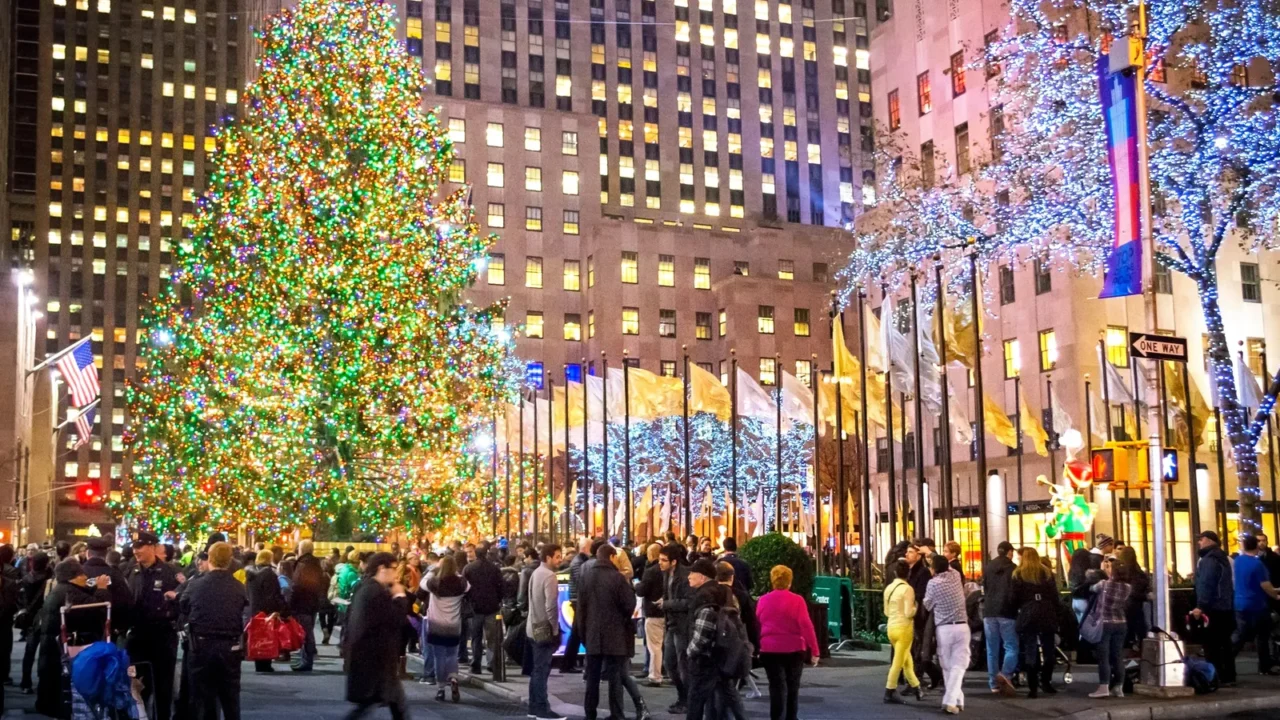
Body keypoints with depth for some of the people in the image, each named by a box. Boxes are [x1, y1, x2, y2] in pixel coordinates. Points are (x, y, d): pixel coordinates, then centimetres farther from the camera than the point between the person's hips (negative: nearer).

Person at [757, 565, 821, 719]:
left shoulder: (763, 600, 3)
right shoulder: (797, 600, -7)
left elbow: (756, 626, 11)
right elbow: (806, 626, -12)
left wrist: (757, 648, 23)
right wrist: (815, 650, -10)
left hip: (770, 650, 1)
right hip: (794, 650, -1)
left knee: (777, 688, 2)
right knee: (793, 688, 14)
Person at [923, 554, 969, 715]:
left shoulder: (933, 583, -7)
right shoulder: (956, 576, 2)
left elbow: (928, 606, 4)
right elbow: (948, 567, 26)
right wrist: (936, 557, 37)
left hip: (944, 628, -2)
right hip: (962, 627, 2)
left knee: (947, 667, 13)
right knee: (958, 666, -1)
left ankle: (956, 700, 17)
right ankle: (951, 701, -14)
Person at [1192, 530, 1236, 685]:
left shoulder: (1208, 560, -14)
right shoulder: (1222, 558, 17)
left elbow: (1206, 585, -23)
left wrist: (1201, 606, -25)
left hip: (1212, 609, -10)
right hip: (1225, 608, 10)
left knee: (1211, 645, -7)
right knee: (1225, 643, 12)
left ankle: (1215, 678, -8)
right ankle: (1229, 677, 14)